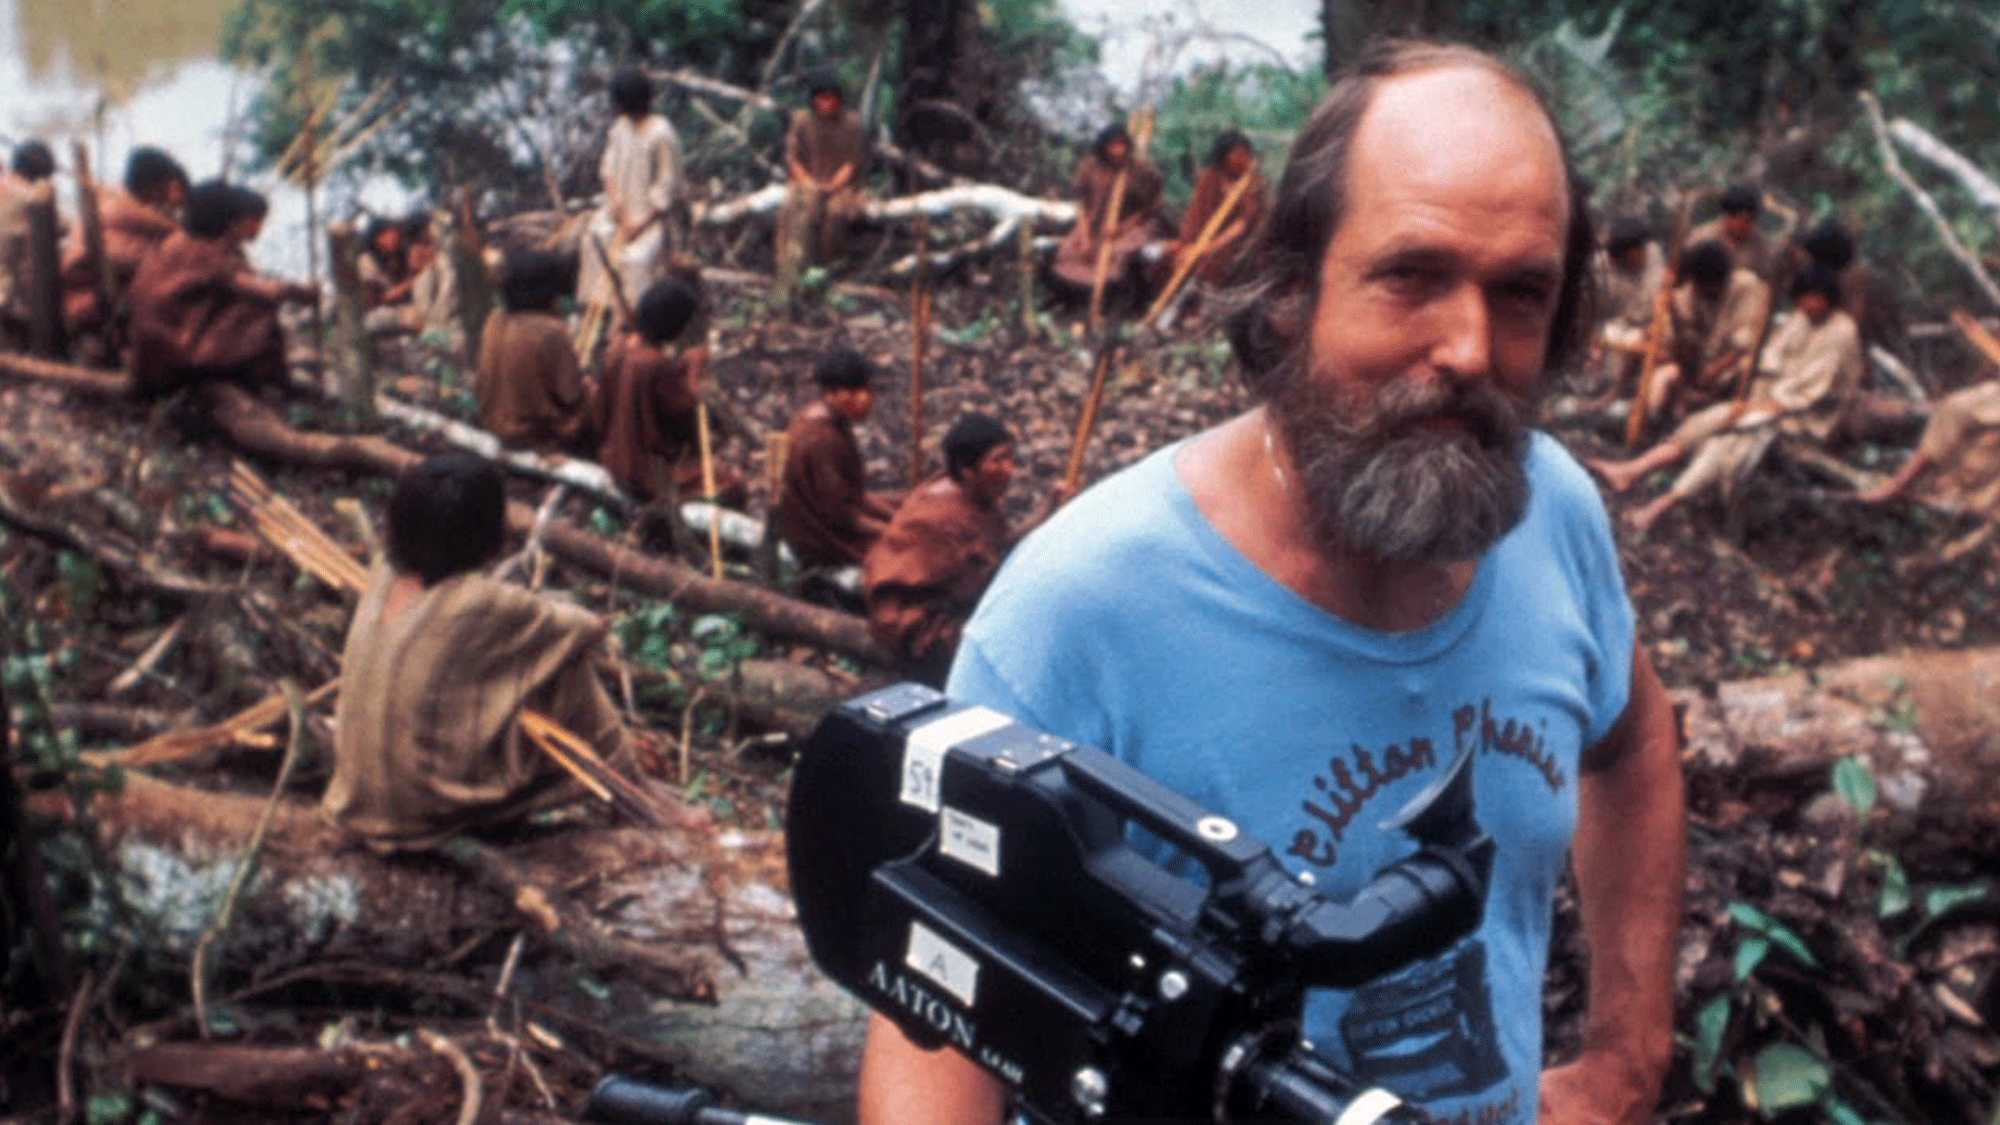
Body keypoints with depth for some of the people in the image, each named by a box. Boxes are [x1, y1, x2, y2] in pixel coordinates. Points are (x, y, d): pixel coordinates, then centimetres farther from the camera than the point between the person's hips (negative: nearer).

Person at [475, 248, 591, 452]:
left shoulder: (495, 321, -3)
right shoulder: (551, 332, -23)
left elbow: (480, 383, 6)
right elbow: (571, 394, -18)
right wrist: (587, 387, 3)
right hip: (542, 438, -7)